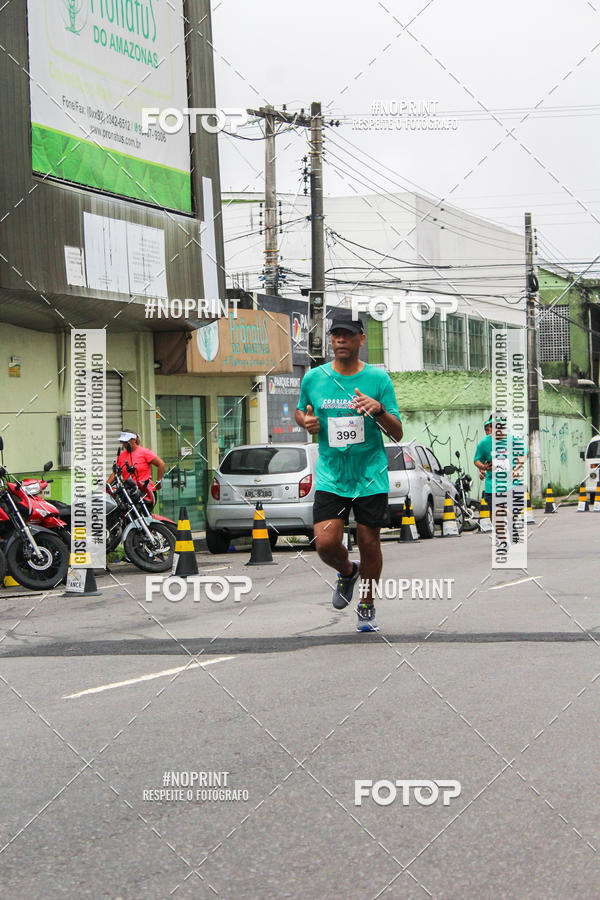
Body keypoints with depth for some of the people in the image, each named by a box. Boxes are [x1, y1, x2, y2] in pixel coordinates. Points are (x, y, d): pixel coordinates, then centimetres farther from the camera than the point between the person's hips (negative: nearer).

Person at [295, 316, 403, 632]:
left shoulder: (378, 378, -3)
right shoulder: (313, 378, 2)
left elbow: (398, 433, -3)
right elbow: (300, 411, 20)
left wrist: (379, 410, -23)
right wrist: (306, 422, -3)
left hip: (371, 476, -1)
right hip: (330, 476, 1)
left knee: (369, 543, 3)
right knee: (326, 542, -13)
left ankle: (367, 606, 25)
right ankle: (347, 571, 22)